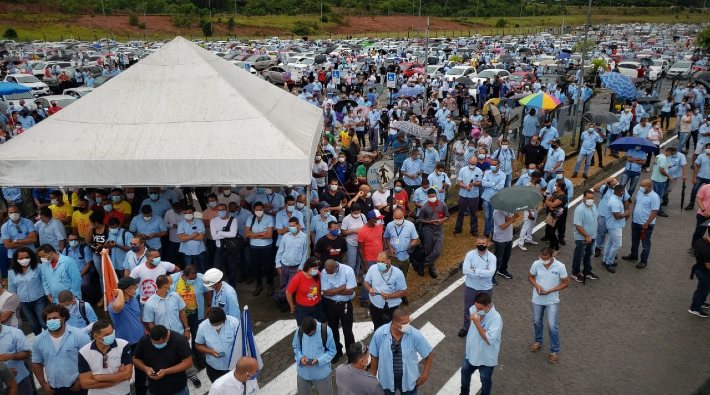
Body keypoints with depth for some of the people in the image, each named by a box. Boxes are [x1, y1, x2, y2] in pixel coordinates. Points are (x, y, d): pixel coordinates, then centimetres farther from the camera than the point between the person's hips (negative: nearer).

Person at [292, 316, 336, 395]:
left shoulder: (326, 331, -21)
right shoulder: (299, 330, -14)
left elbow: (332, 351, -10)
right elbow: (296, 347, 3)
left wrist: (319, 360, -24)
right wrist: (300, 357, -17)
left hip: (321, 372, -2)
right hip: (303, 372, 2)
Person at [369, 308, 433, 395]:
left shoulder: (415, 334, -23)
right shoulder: (379, 334, -22)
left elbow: (429, 354, -8)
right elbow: (374, 357, -8)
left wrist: (425, 374, -9)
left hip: (408, 379, 0)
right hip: (387, 379, 0)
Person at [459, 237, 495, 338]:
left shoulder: (492, 257, -15)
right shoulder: (470, 254, -14)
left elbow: (491, 273, -27)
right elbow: (465, 270, -23)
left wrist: (474, 270, -27)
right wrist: (482, 273, -25)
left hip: (486, 289, -1)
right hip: (470, 287, 1)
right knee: (468, 308, 19)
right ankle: (466, 327, 42)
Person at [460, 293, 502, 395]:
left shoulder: (496, 318, -33)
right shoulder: (474, 308, -14)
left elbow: (489, 340, -36)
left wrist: (477, 323, -38)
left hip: (486, 358, -6)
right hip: (471, 352, 6)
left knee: (485, 380, 19)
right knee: (465, 372, 27)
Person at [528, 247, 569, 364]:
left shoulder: (560, 266, -18)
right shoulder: (536, 264, -12)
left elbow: (566, 283, -9)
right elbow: (530, 277, 4)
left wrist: (550, 290, -19)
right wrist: (537, 286, -16)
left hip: (552, 300, -3)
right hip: (537, 299, 3)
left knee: (552, 326, -2)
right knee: (536, 322, 19)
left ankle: (554, 351, 15)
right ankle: (538, 342, 43)